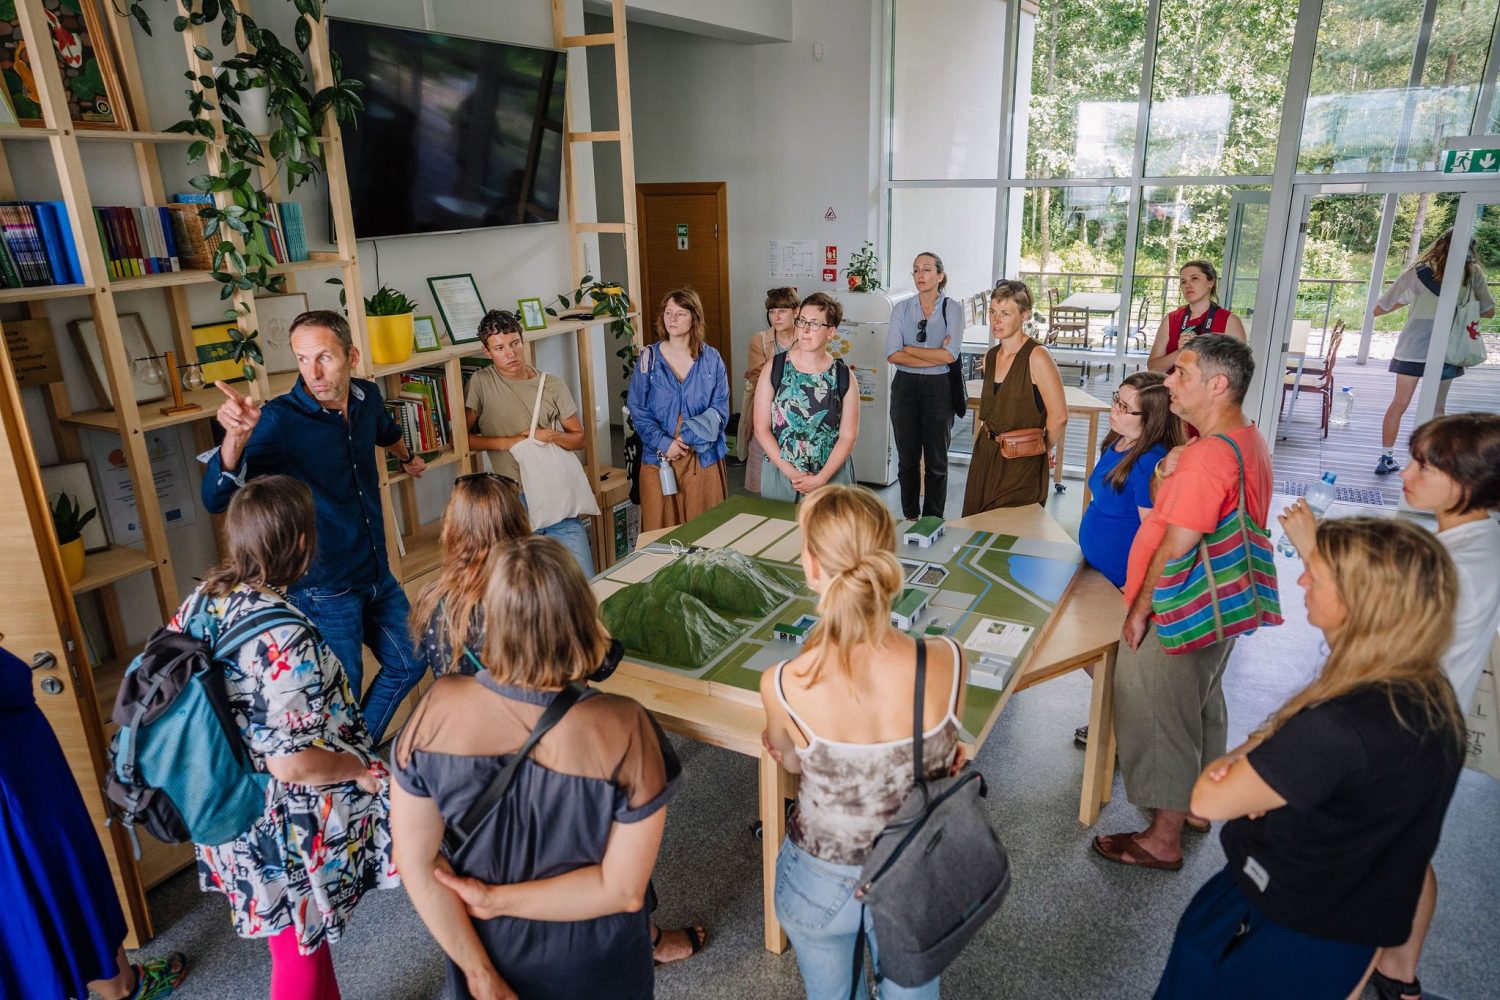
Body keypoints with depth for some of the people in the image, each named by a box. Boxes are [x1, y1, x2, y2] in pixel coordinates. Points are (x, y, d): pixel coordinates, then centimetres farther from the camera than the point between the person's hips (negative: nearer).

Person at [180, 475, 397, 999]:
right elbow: (291, 763, -30)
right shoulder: (286, 639, -31)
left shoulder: (200, 601, -6)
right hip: (286, 827, -8)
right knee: (299, 955, 16)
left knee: (306, 937, 27)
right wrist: (363, 771, -14)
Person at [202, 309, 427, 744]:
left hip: (377, 576, 7)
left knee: (407, 665, 21)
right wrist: (235, 437, -48)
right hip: (324, 591, -7)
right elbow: (215, 499, -30)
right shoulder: (278, 421, -21)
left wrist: (408, 457, 43)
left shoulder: (366, 397, -4)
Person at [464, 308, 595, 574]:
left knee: (584, 581, 0)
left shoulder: (553, 385, 5)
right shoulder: (481, 383, -1)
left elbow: (579, 439, 11)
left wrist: (552, 435, -9)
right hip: (513, 499, -2)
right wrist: (508, 442, -10)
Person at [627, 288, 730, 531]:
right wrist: (663, 442, -14)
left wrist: (692, 437, -15)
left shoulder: (711, 359, 3)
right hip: (659, 456, 0)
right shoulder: (649, 358, 2)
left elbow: (720, 408, -1)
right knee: (660, 528, 3)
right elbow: (637, 409, -1)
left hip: (703, 457, 0)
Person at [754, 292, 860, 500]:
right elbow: (762, 429, -4)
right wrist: (791, 472, -12)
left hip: (831, 474, 0)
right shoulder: (773, 369, -2)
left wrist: (821, 479, -13)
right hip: (780, 474, 0)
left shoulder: (843, 376, -1)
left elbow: (848, 436, -3)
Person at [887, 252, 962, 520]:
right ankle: (910, 517, 22)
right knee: (907, 457, 9)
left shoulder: (952, 309, -2)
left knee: (936, 459, 6)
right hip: (905, 387, 2)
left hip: (938, 388, -2)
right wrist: (934, 356, -13)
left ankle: (933, 520, 18)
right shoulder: (902, 308, 4)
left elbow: (950, 355, -15)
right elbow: (892, 354, -8)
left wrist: (910, 349, -10)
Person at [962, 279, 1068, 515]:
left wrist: (1042, 449, -4)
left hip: (1022, 464, -7)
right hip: (985, 456, 7)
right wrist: (989, 437, 14)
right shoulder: (991, 357, 8)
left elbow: (1058, 416, -17)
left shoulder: (1036, 356, -15)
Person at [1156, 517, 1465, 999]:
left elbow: (1208, 800, -25)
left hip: (1292, 938, -7)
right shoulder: (1433, 696, -9)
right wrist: (1263, 749, -14)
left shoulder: (1340, 727, -37)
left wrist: (1236, 755, -7)